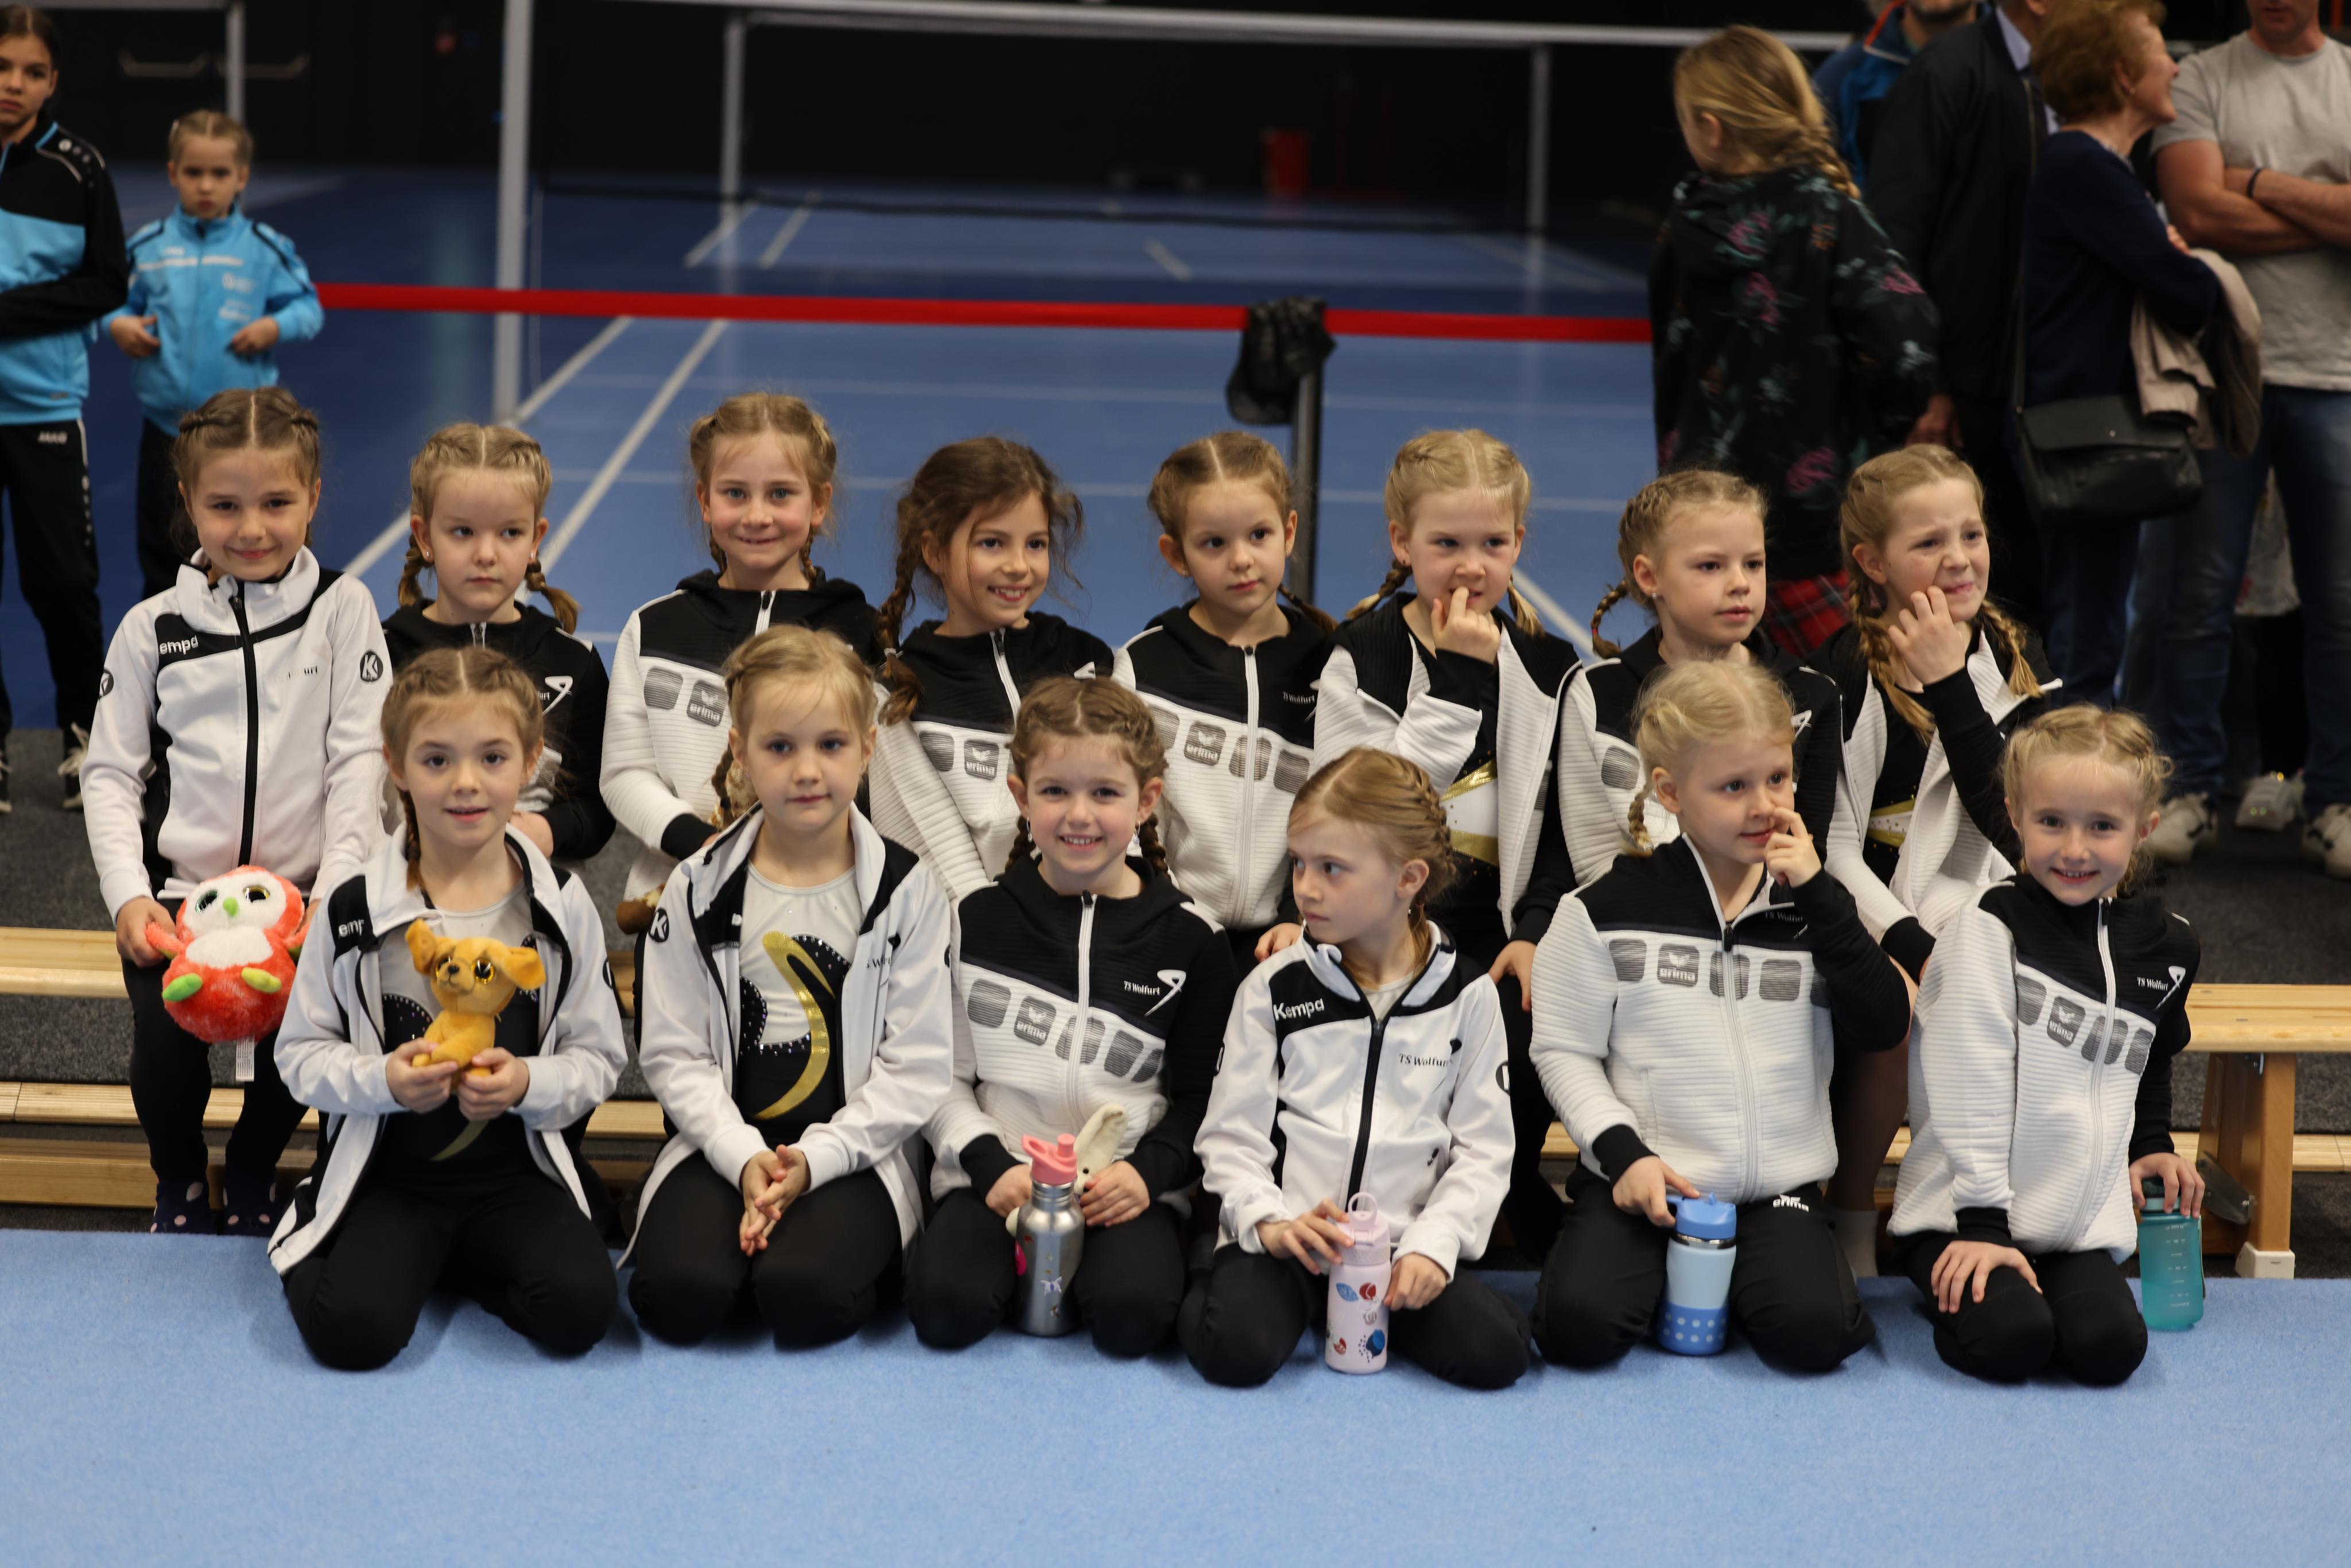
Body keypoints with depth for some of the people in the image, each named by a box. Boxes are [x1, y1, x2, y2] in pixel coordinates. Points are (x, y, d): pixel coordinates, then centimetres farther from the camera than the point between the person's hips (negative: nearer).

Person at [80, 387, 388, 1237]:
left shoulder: (342, 608, 1)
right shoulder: (153, 626, 4)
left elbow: (359, 758, -3)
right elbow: (113, 770, 6)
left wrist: (335, 893, -13)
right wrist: (129, 895, -8)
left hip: (301, 888, 0)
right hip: (176, 888, 1)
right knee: (166, 1036, -18)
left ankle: (253, 1176, 15)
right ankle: (179, 1181, 14)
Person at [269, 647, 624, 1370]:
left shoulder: (564, 909, -2)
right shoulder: (353, 912, -5)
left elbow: (599, 1058, 3)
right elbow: (301, 1053, 1)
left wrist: (528, 1084, -18)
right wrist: (381, 1081, -19)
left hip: (516, 1170, 1)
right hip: (386, 1173, -1)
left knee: (580, 1309, -23)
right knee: (351, 1330, -24)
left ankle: (457, 1260, 7)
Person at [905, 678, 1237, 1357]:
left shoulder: (1189, 938, 4)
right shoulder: (978, 922, 6)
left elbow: (1201, 1096, 7)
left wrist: (1147, 1170, -10)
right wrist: (990, 1165, -9)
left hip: (1128, 1183, -1)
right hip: (999, 1171, 1)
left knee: (1132, 1313, -29)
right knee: (945, 1307, -26)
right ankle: (1025, 1260, 4)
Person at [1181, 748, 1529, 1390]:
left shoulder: (1468, 996, 4)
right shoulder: (1274, 989, 3)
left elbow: (1484, 1149, 4)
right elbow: (1231, 1133, 2)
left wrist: (1432, 1242, -11)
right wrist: (1268, 1221, -16)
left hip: (1405, 1243, 2)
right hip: (1282, 1236, -2)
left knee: (1496, 1352, -22)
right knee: (1235, 1351, -30)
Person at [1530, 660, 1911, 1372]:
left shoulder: (1812, 905, 8)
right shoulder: (1610, 911, 0)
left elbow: (1885, 1026, -4)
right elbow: (1564, 1052, 2)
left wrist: (1819, 895, -9)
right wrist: (1623, 1151, -12)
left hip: (1777, 1189, 2)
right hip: (1645, 1180, -1)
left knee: (1816, 1332, -24)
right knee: (1580, 1327, -25)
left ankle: (1724, 1282, 8)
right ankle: (1663, 1271, 9)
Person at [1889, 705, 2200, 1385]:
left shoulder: (2166, 948, 8)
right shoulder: (1991, 927, -8)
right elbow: (1970, 1086, -12)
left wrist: (2150, 1145, 15)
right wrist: (1982, 1220, -16)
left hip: (2081, 1224, 4)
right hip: (1966, 1213, -4)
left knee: (2110, 1346, -20)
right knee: (2010, 1342, -27)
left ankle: (2023, 1289, 9)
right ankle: (1960, 1292, 6)